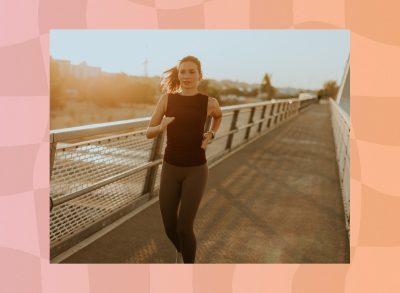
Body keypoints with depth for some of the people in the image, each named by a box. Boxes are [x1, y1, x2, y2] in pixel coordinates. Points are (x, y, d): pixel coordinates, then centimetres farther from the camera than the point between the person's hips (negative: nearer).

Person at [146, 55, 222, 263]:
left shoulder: (209, 102, -6)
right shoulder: (167, 98, -3)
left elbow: (218, 116, 20)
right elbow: (149, 133, 0)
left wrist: (211, 135, 1)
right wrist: (162, 126, -23)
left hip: (196, 171, -2)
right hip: (170, 169, 3)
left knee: (184, 228, -10)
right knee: (169, 227, 9)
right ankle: (181, 251, 46)